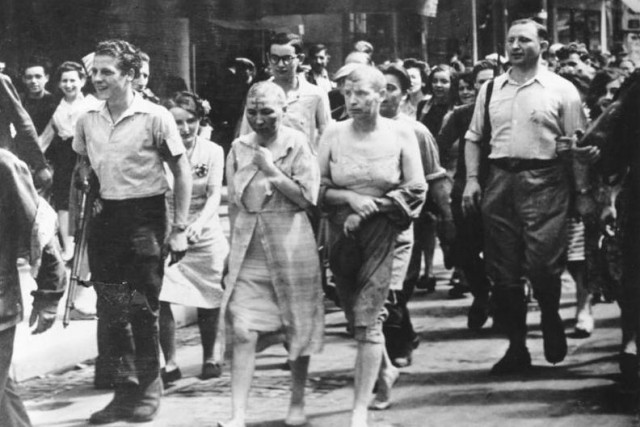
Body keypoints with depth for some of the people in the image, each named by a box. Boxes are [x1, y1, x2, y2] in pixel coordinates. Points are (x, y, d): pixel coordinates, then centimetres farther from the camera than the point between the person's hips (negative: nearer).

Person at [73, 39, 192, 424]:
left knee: (143, 309, 0)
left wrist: (180, 228, -9)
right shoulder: (88, 121, 5)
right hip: (105, 217, 5)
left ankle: (149, 390, 16)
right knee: (110, 309, 8)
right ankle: (126, 387, 21)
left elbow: (182, 171, -6)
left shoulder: (155, 117, -10)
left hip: (145, 217, -5)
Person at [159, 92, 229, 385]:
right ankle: (170, 364, 2)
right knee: (159, 299, -11)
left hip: (204, 235, 1)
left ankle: (208, 358, 27)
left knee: (209, 300, 7)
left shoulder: (212, 152, -5)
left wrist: (199, 223, -29)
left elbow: (215, 195, -11)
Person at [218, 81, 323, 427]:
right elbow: (234, 203, 15)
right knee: (243, 332, -8)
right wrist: (236, 241, 12)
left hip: (290, 246, -2)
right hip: (247, 249, 2)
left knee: (297, 327, 8)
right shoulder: (239, 148, 8)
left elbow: (307, 197, -10)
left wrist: (271, 169, -14)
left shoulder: (297, 145, -2)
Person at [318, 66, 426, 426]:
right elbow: (318, 189, 3)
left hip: (382, 232, -3)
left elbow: (416, 190, -3)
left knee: (367, 317, -11)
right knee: (356, 314, 13)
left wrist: (371, 207, -11)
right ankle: (386, 370, 42)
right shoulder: (334, 134, 3)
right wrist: (350, 198, -14)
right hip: (342, 234, 3)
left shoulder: (400, 134, -2)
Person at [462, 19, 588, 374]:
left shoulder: (561, 90, 1)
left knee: (542, 264, -12)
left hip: (544, 182, -4)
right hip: (500, 181, 4)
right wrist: (471, 178, 5)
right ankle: (517, 348, 17)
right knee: (503, 271, 5)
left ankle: (551, 319, 20)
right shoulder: (491, 89, 12)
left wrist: (581, 190, -7)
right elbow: (474, 137, 17)